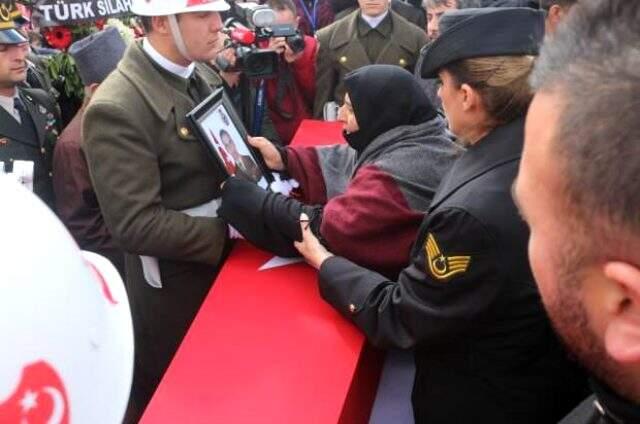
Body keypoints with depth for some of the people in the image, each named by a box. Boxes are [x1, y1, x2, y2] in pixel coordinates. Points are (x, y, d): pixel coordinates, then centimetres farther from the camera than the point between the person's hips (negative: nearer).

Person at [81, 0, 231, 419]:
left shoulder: (204, 76, 1)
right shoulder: (118, 108, -25)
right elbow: (136, 225, -27)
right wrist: (231, 229, -26)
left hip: (224, 257, 7)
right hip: (173, 281, -7)